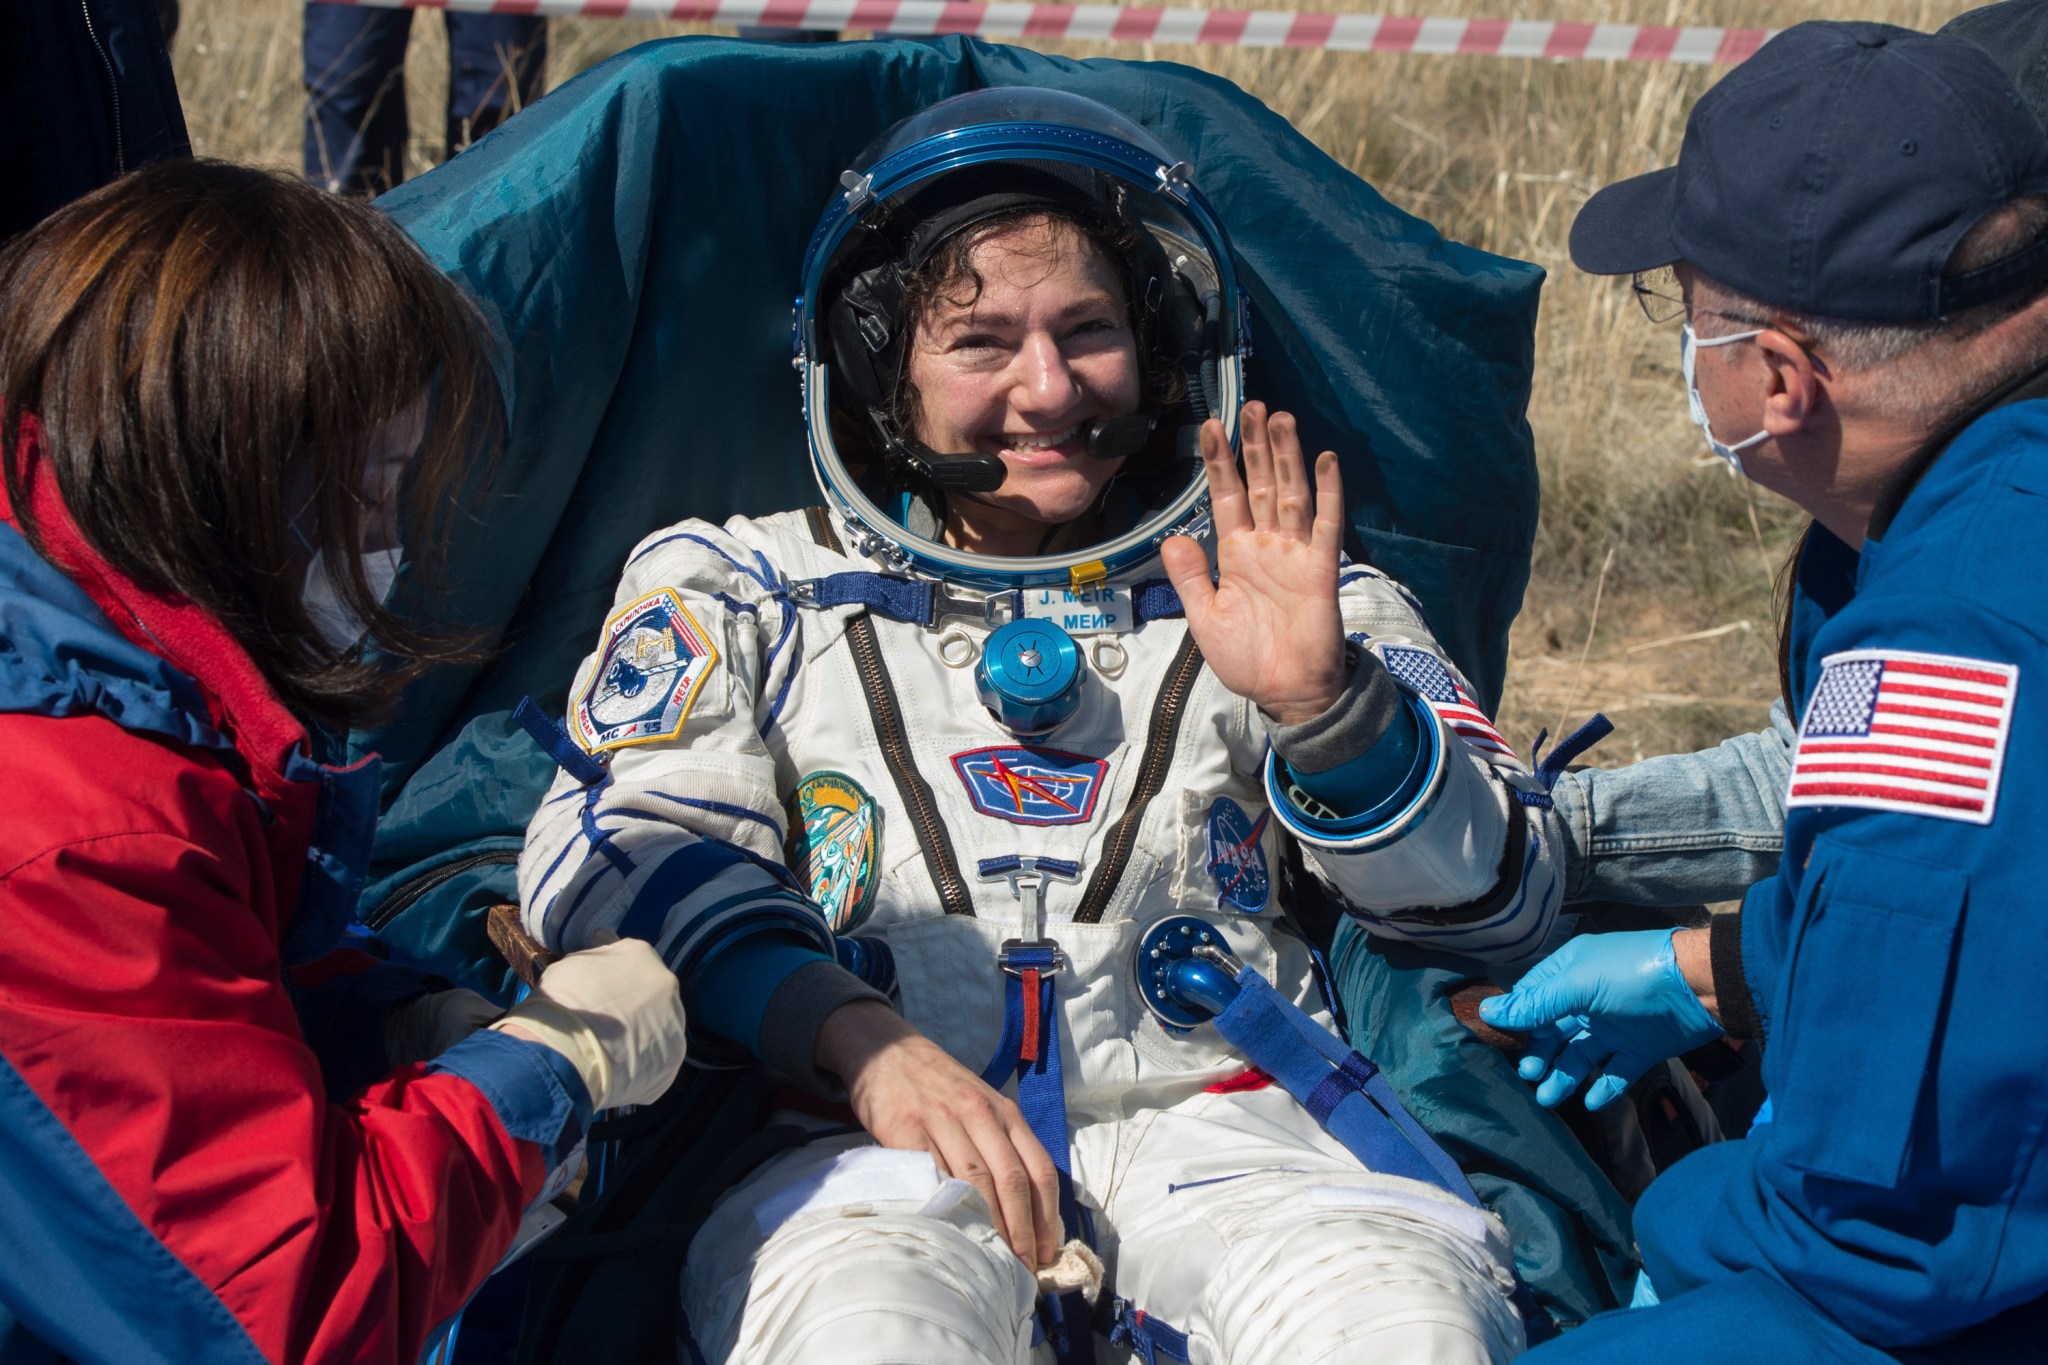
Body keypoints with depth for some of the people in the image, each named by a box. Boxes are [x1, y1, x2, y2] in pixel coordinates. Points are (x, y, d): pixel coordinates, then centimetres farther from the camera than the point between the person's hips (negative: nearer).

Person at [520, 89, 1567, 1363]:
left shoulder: (1269, 596, 20)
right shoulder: (743, 589, 19)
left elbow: (1507, 894, 11)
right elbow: (616, 850, 4)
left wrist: (1322, 702, -8)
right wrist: (855, 1037, -14)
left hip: (1219, 1119, 1)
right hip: (865, 1141, -1)